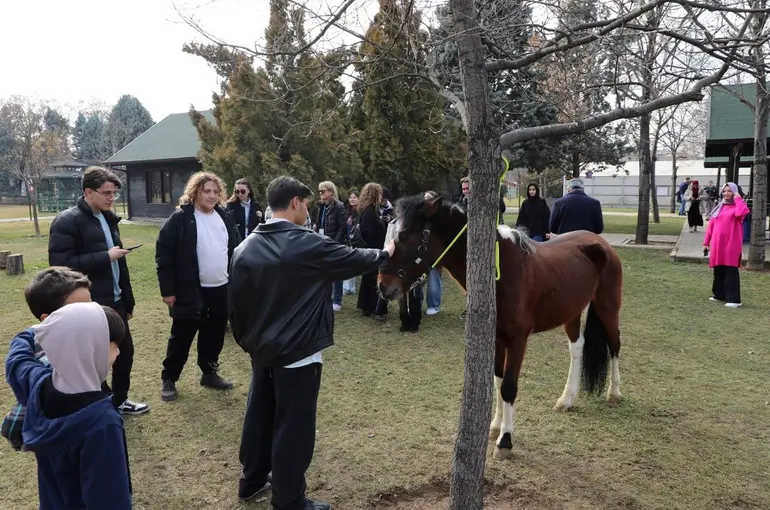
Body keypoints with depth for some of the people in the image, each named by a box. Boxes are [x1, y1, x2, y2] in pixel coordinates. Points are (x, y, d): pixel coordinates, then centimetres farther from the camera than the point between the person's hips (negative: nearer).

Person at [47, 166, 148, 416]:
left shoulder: (108, 218, 11)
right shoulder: (67, 221, -13)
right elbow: (61, 265, -22)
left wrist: (128, 300, 16)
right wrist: (105, 256, -21)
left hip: (114, 302, 8)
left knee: (125, 350, 15)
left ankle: (119, 400, 35)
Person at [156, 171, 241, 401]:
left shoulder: (225, 217, 6)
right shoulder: (180, 218, -10)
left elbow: (235, 249, 13)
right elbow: (163, 255, -10)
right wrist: (168, 289, -12)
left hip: (221, 289, 5)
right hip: (191, 290, -5)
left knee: (214, 336, 15)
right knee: (181, 338, 6)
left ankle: (210, 373, 32)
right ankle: (168, 379, 22)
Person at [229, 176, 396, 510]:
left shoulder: (245, 248, 2)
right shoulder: (309, 244, -17)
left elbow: (236, 301, 6)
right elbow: (353, 259, -3)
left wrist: (246, 340, 18)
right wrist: (385, 254, 16)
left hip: (261, 350, 7)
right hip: (297, 353, -7)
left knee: (260, 416, 21)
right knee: (293, 427, 4)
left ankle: (252, 481, 37)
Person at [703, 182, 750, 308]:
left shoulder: (738, 205, -1)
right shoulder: (719, 207, 15)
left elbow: (741, 213, -27)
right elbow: (711, 225, 14)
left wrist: (738, 199, -13)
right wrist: (706, 242, 9)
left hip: (732, 244, -5)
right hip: (717, 244, 5)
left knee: (731, 271, -7)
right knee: (718, 270, 11)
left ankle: (734, 299, -6)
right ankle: (719, 294, 23)